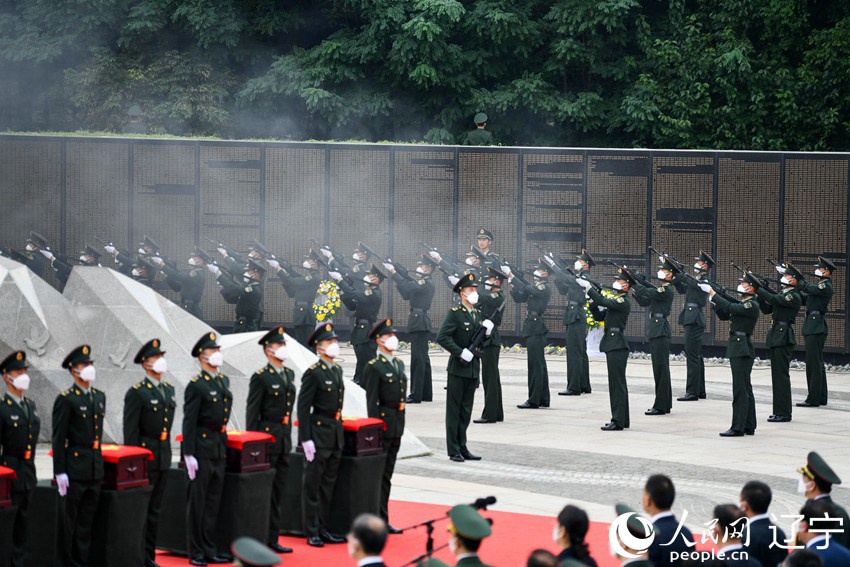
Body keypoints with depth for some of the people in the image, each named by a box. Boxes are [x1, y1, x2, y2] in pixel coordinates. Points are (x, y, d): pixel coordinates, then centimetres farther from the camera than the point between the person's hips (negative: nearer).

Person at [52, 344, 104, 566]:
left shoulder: (99, 397, 12)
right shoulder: (66, 399, -10)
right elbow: (58, 439, -11)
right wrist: (59, 472, -14)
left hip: (95, 469, 7)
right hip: (74, 469, -7)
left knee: (87, 521, 11)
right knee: (69, 521, 2)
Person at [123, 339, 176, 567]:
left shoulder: (168, 390, 13)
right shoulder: (136, 393, -10)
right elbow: (130, 430, -11)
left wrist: (167, 453, 15)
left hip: (163, 457, 7)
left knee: (154, 509, 12)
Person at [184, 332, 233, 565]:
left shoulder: (224, 381, 12)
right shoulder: (196, 386, -11)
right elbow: (189, 422, -13)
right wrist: (189, 455, -17)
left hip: (220, 447, 7)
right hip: (202, 448, -7)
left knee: (214, 502, 11)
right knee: (197, 502, 0)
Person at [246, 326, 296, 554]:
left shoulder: (289, 375, 13)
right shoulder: (261, 378, -10)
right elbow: (252, 414, -10)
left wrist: (288, 436, 17)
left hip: (284, 440, 7)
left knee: (278, 492, 11)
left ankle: (272, 539, 17)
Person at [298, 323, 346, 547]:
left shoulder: (337, 370, 12)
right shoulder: (313, 373, -12)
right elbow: (303, 407, -14)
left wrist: (340, 430, 18)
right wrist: (306, 439, -17)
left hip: (336, 435, 8)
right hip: (318, 434, -8)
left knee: (328, 485, 13)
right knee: (312, 485, 0)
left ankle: (323, 529, 20)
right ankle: (312, 532, 5)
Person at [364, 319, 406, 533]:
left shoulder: (399, 364, 15)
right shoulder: (374, 367, -10)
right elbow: (372, 401, -13)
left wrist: (401, 423, 16)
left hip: (397, 427, 8)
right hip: (383, 424, -8)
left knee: (387, 475, 12)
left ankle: (383, 522, 17)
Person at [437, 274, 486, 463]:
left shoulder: (478, 314, 13)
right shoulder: (454, 313, -9)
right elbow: (442, 337, -18)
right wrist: (460, 352, -21)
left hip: (473, 369, 7)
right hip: (458, 369, -7)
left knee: (466, 411, 11)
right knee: (454, 410, 0)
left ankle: (462, 448, 17)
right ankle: (453, 450, 3)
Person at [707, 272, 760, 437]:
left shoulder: (752, 305, -13)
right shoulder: (743, 304, 17)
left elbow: (730, 308, -23)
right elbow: (724, 316, 20)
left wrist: (712, 292, -18)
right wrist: (715, 302, 4)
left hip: (742, 350, -10)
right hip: (737, 350, 10)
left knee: (740, 390, -9)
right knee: (746, 390, 12)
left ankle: (738, 427, -9)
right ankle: (749, 427, 16)